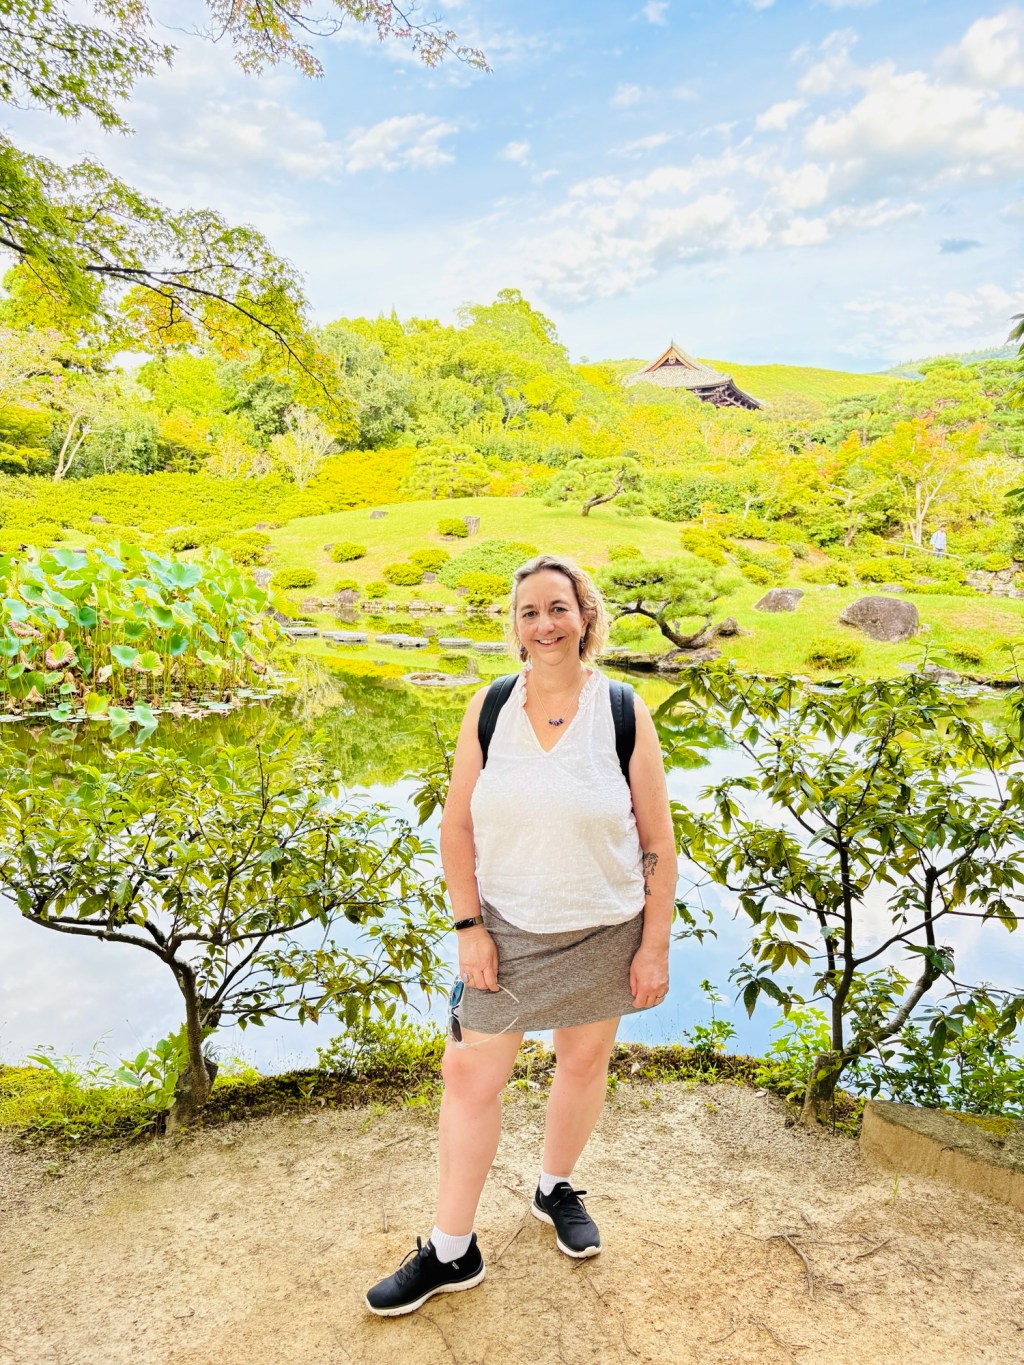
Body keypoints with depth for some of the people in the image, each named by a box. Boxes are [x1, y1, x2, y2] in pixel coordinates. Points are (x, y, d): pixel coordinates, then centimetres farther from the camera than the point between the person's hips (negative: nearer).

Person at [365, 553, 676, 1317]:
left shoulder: (625, 713, -11)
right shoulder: (488, 711, -6)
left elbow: (658, 843, -7)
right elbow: (458, 826, -1)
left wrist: (655, 946, -7)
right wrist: (468, 926, -6)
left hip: (602, 931, -1)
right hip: (506, 929, 1)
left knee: (584, 1063, 18)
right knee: (471, 1079, 6)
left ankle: (556, 1191, 47)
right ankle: (452, 1252, 25)